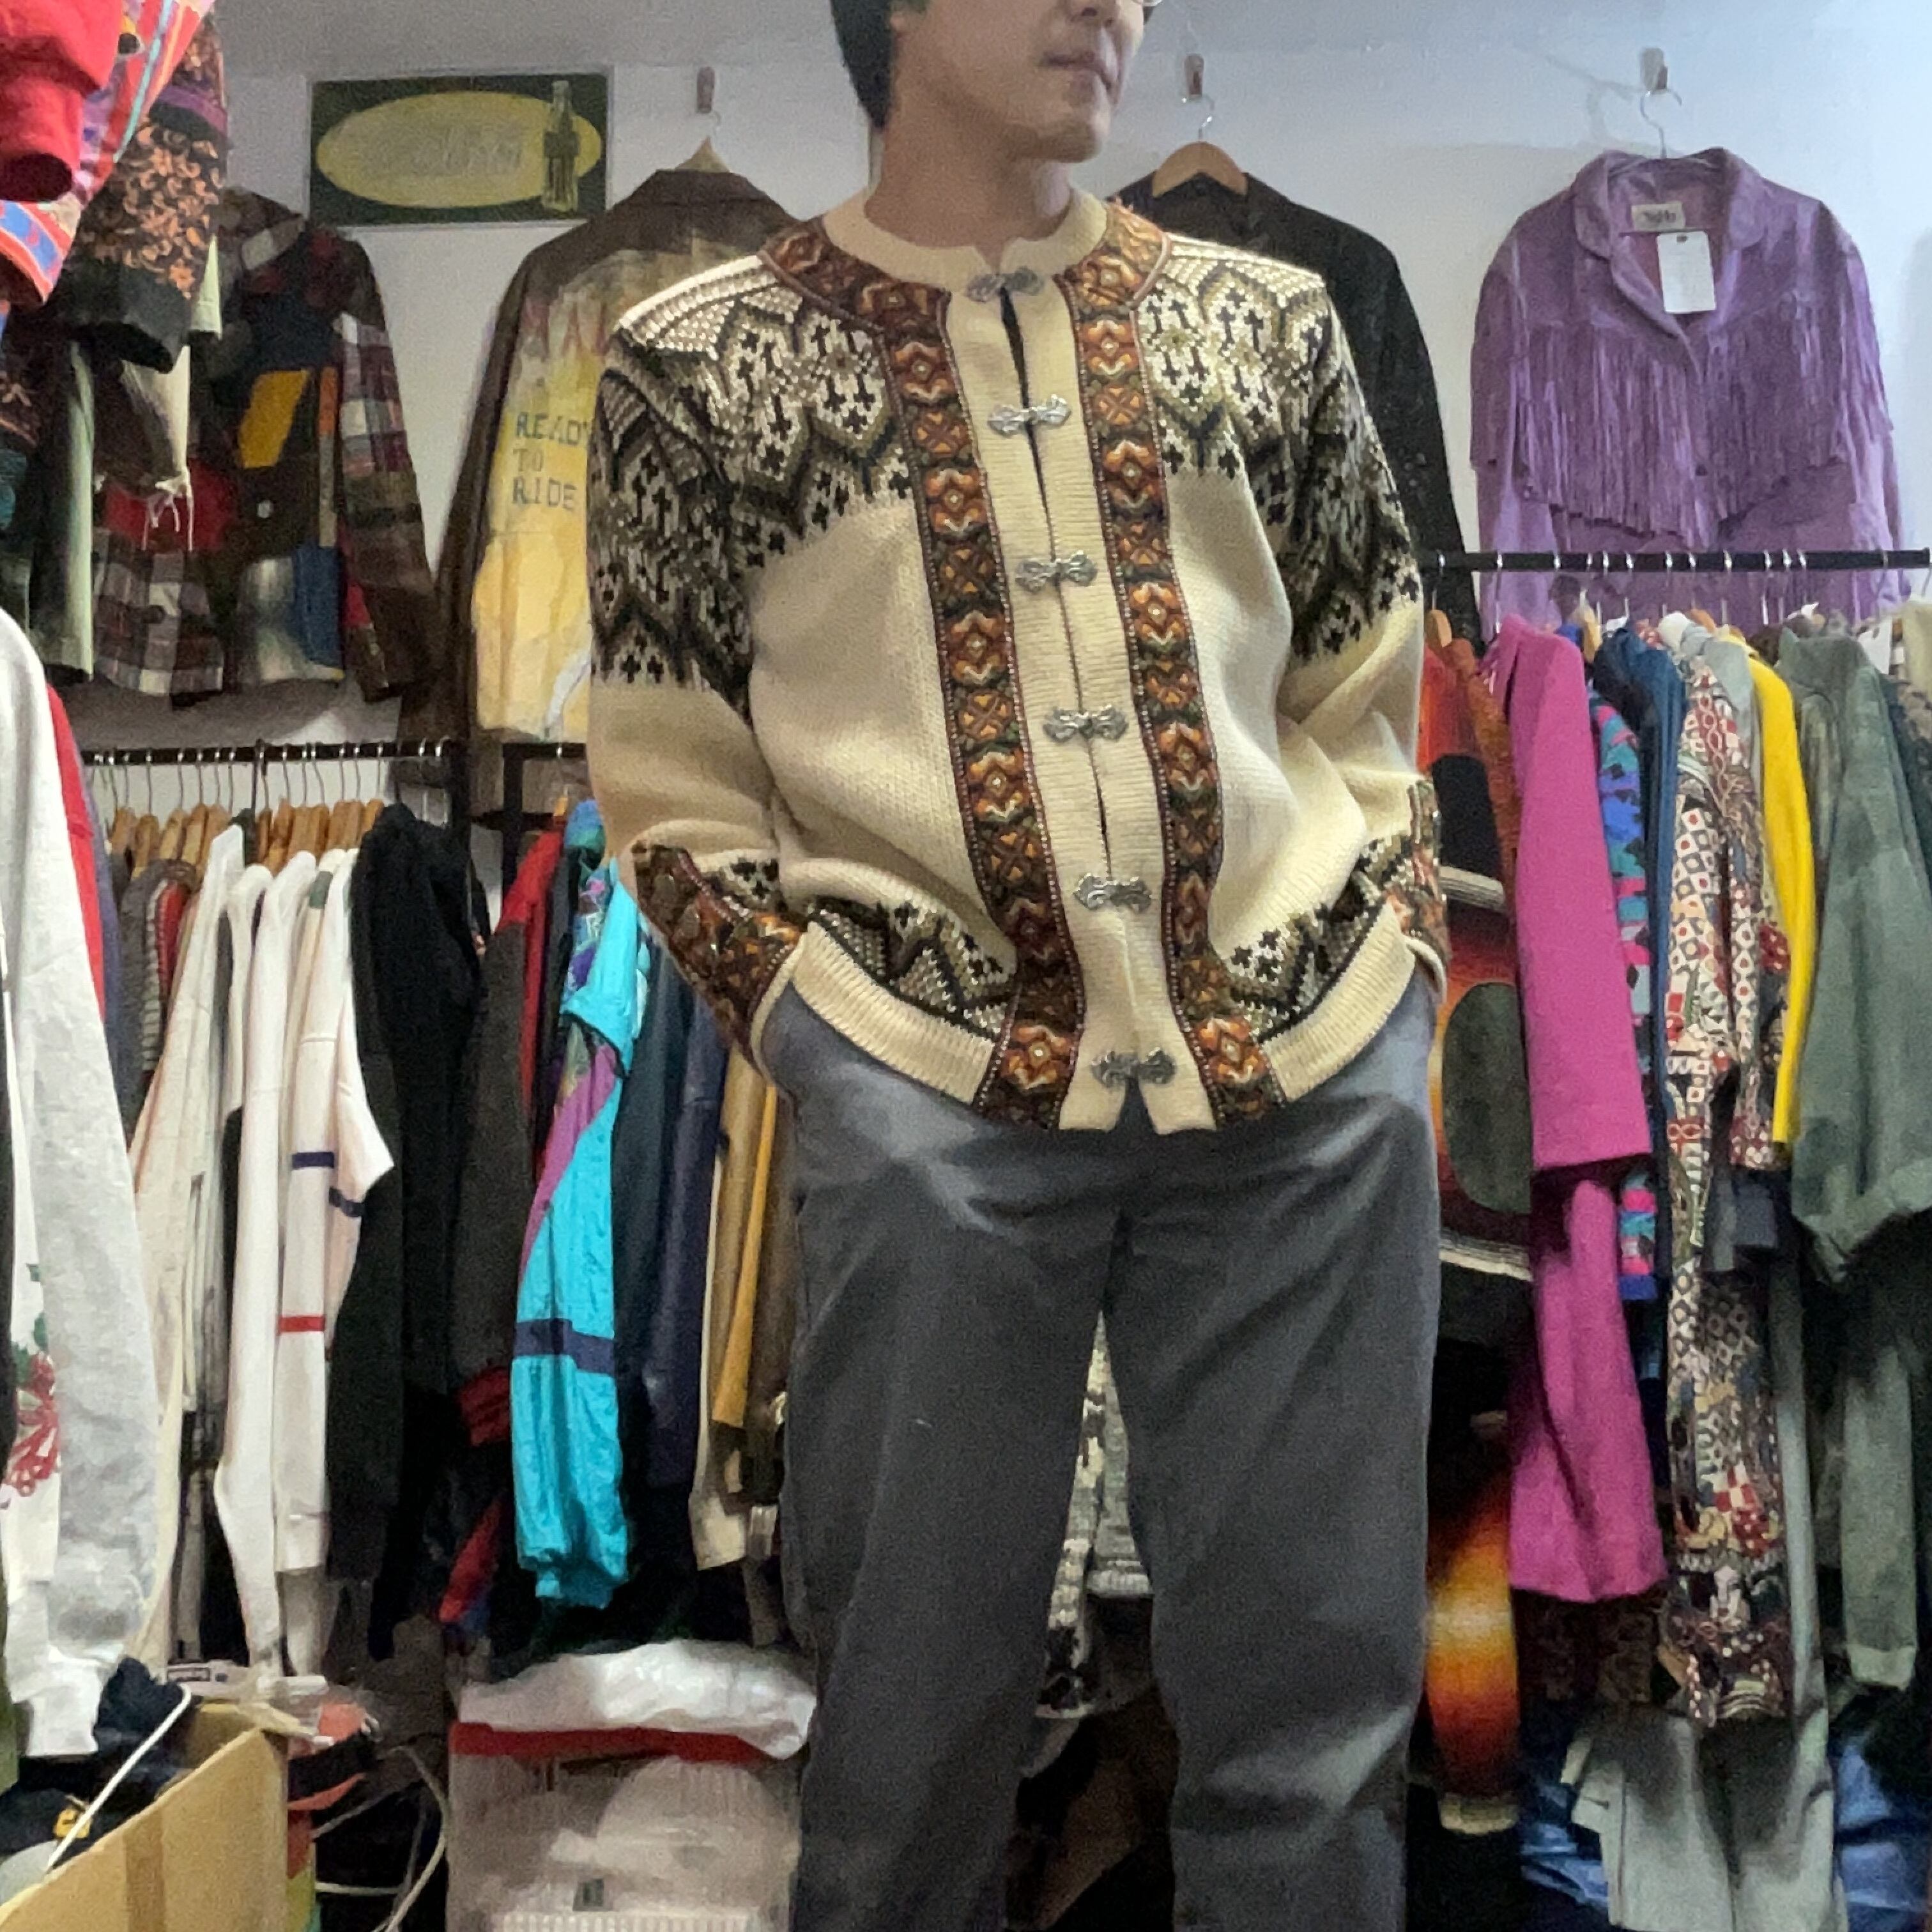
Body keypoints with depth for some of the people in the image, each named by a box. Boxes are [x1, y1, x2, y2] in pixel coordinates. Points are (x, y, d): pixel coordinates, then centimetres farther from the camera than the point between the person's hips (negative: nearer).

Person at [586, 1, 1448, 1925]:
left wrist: (1395, 969, 8)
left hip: (1314, 1076, 3)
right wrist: (834, 1031, -4)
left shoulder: (1265, 320, 16)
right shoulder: (701, 362, 7)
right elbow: (675, 793, 6)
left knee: (1319, 1687, 9)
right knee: (920, 1681, 8)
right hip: (938, 1092, -2)